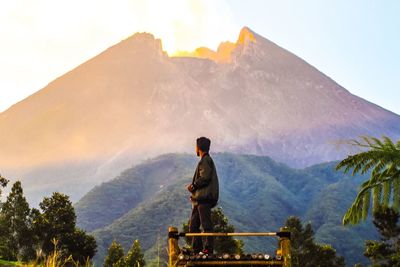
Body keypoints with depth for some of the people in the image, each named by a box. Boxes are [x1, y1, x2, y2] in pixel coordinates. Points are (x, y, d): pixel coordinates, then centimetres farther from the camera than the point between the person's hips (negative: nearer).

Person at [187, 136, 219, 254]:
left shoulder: (205, 160, -9)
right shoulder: (206, 160, 22)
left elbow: (205, 178, -19)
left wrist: (193, 186, -7)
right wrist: (193, 186, 11)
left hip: (204, 197, -10)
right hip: (199, 198, 10)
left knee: (206, 225, -9)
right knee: (193, 225, 10)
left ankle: (208, 249, -8)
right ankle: (196, 250, 13)